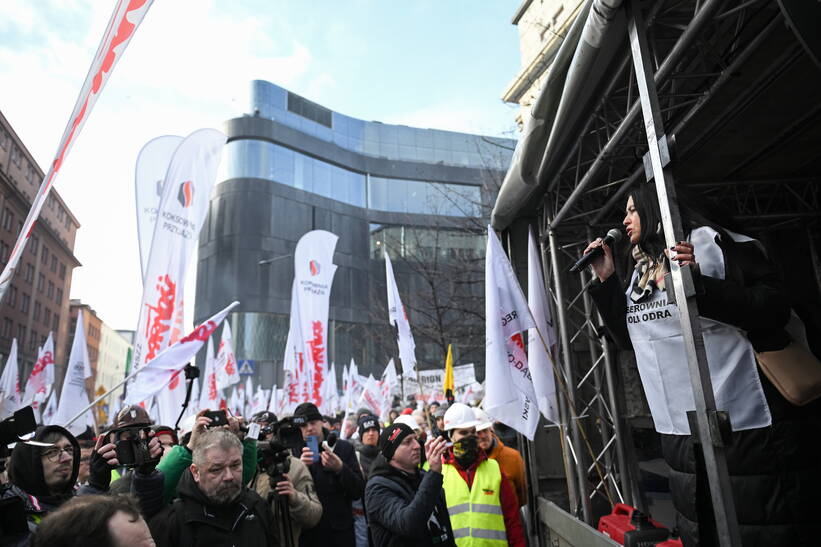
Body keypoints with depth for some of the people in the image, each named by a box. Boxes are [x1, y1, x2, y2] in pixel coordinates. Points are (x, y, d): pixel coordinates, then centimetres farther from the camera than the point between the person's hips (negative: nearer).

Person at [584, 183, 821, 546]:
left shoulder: (708, 241, -6)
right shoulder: (640, 271, 14)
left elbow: (775, 308, -13)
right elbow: (628, 337, 15)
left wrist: (700, 284, -26)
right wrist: (606, 280, 9)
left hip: (748, 426, -6)